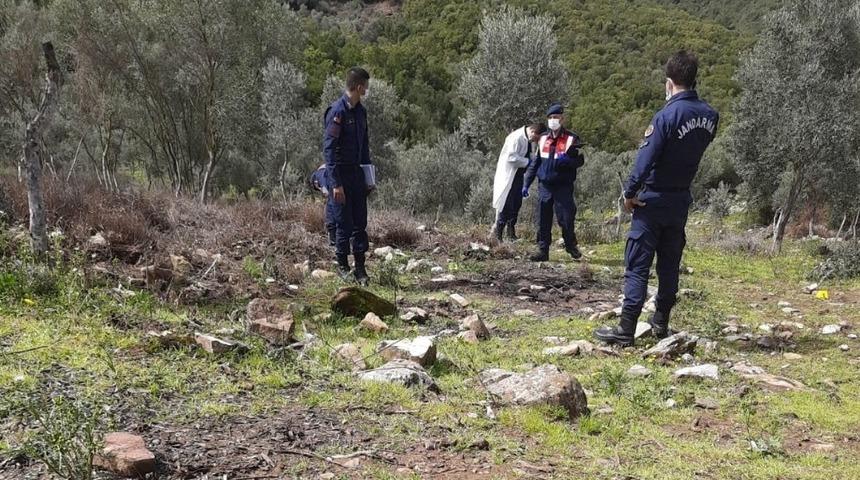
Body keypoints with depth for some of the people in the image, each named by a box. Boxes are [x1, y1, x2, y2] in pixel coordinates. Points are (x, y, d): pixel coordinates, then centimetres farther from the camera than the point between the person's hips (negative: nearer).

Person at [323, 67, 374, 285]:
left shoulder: (360, 111, 10)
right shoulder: (337, 111, -15)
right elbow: (329, 148, -17)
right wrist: (336, 184, -21)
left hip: (357, 173, 7)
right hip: (340, 174, -7)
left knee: (360, 223, 7)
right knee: (343, 224, 0)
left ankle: (360, 267, 14)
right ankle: (343, 267, 13)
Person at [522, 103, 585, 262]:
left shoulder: (571, 139, -2)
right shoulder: (543, 139, 12)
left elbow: (580, 160, -5)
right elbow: (535, 163, 16)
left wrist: (566, 160, -25)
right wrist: (526, 184, 12)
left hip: (563, 187, -4)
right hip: (544, 187, 4)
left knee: (566, 219, -3)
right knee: (543, 221, 4)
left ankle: (571, 246, 19)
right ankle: (542, 251, 11)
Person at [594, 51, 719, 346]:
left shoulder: (668, 115, -18)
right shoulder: (710, 116, 2)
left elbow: (646, 158, -19)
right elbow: (697, 150, 10)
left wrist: (629, 193, -10)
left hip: (654, 200, -6)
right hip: (682, 200, 6)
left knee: (637, 265, -4)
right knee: (669, 264, 15)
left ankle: (626, 330, -5)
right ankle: (661, 323, 24)